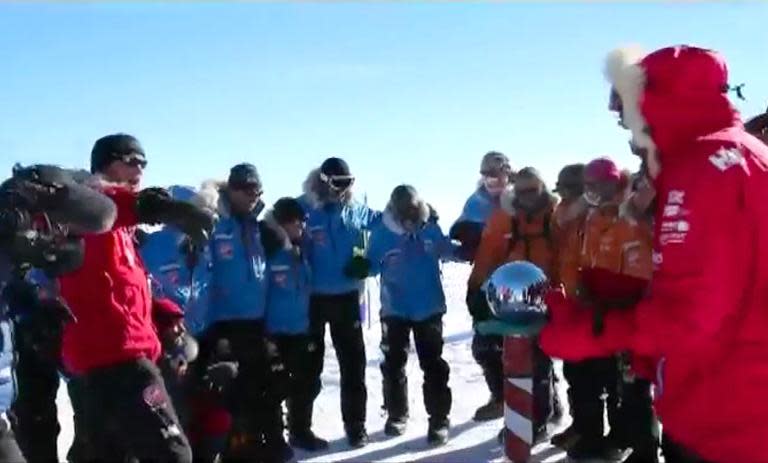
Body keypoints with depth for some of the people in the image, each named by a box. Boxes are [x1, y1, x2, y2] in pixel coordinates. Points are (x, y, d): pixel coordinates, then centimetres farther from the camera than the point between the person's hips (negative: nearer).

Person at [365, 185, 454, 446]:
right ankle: (396, 414, 28)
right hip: (394, 310, 0)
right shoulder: (382, 233, -11)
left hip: (429, 309, 0)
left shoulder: (431, 229, -8)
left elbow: (447, 251, 9)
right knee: (393, 364, 11)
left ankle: (439, 420, 9)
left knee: (434, 366, 2)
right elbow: (372, 265, -5)